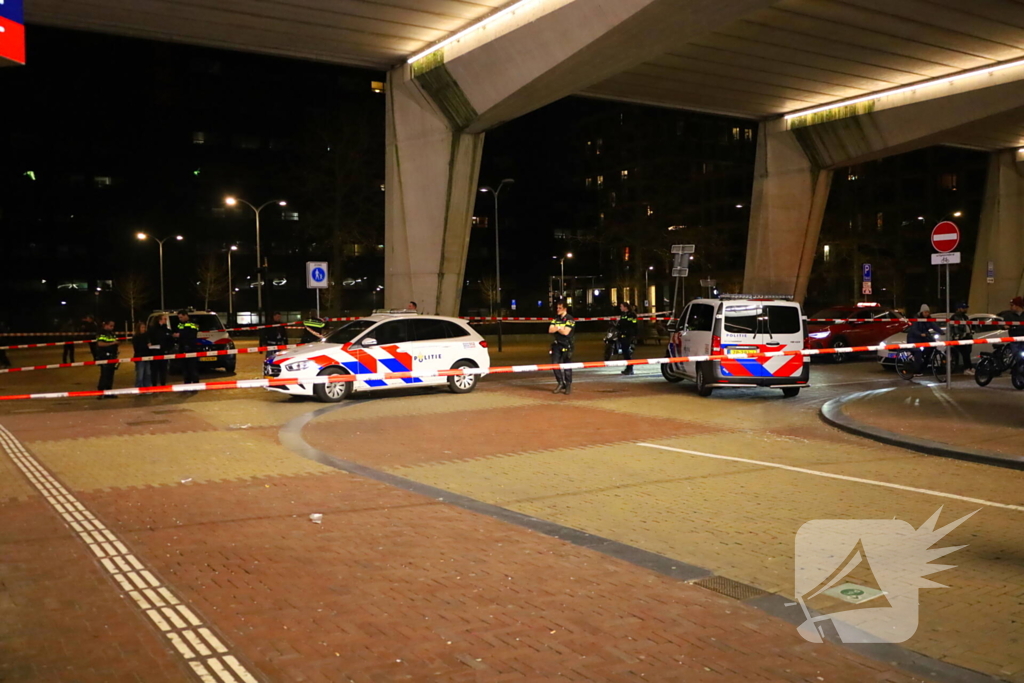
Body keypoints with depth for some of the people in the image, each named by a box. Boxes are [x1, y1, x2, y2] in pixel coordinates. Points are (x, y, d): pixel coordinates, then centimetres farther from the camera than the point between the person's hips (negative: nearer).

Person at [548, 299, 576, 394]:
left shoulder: (570, 319, -6)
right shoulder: (555, 319, 12)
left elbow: (566, 332, -17)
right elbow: (550, 330, 2)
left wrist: (557, 328, -5)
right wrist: (560, 328, -13)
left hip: (567, 345, -6)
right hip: (557, 344, 6)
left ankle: (568, 385, 9)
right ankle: (561, 384, 13)